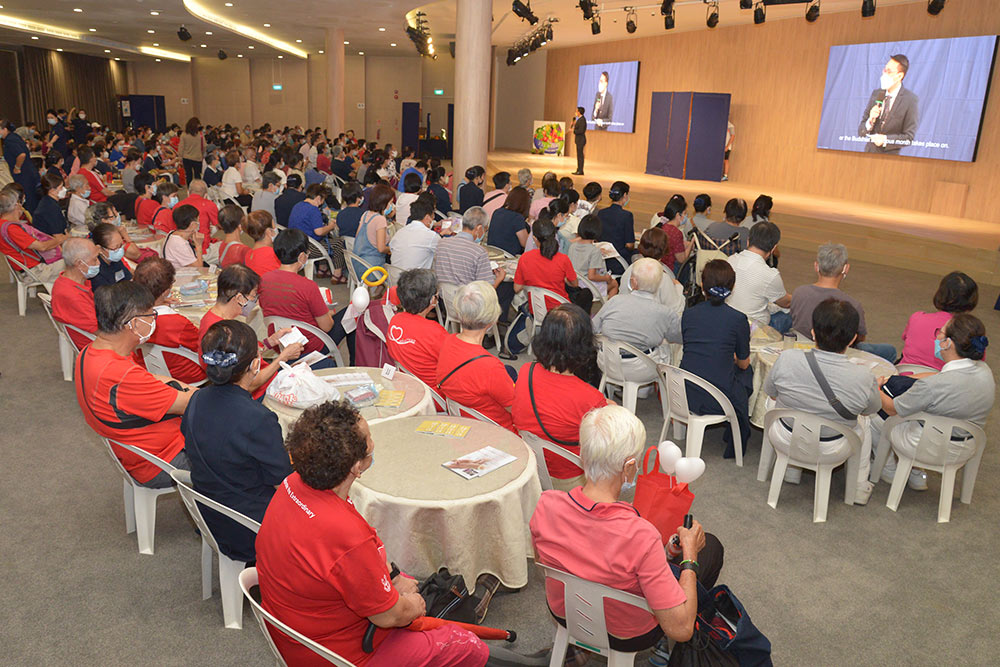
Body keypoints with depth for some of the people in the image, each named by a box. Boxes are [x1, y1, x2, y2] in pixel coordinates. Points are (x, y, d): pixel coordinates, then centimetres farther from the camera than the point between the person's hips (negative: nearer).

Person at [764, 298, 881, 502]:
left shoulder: (786, 359, -25)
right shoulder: (864, 379, -25)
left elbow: (769, 391, -5)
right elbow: (873, 409, -2)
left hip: (784, 442, 0)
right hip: (830, 451, 0)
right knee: (863, 423, 31)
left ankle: (791, 470, 41)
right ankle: (860, 487, 40)